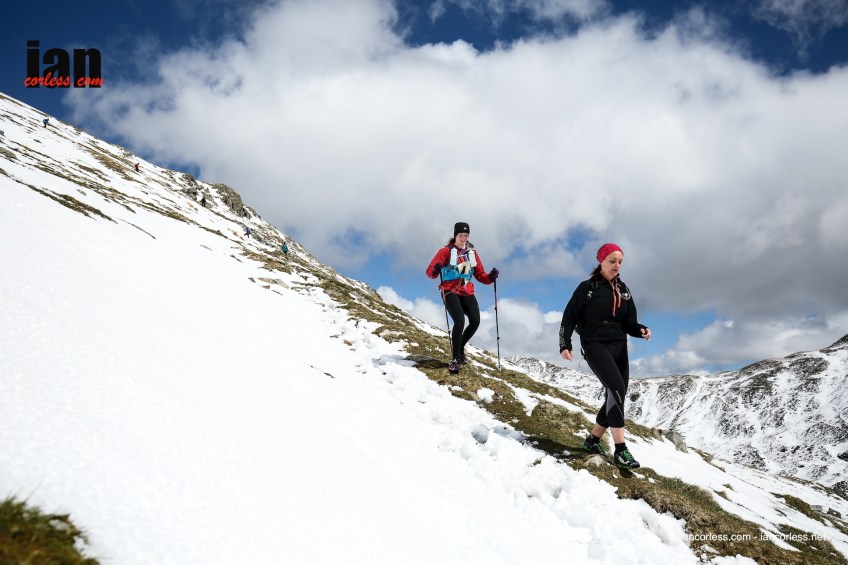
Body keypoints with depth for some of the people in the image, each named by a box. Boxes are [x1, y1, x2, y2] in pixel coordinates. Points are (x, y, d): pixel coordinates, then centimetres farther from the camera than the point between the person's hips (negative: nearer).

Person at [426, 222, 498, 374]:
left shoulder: (472, 253, 13)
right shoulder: (446, 251, -1)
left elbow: (480, 275, 12)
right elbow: (430, 271, -5)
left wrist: (490, 277, -8)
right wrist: (435, 270, -28)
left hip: (467, 292, 4)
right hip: (450, 291, -4)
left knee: (475, 321, -14)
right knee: (460, 321, -23)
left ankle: (460, 347, 14)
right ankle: (455, 358, -9)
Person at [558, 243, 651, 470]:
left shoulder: (624, 291, 15)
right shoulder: (587, 288, 1)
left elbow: (629, 323, 13)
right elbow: (569, 317, 0)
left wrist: (642, 330, -9)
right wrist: (565, 344, -11)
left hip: (619, 347, 6)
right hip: (595, 346, -6)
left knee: (616, 396, 2)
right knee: (617, 389, -24)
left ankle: (592, 440, 19)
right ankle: (620, 449, -24)